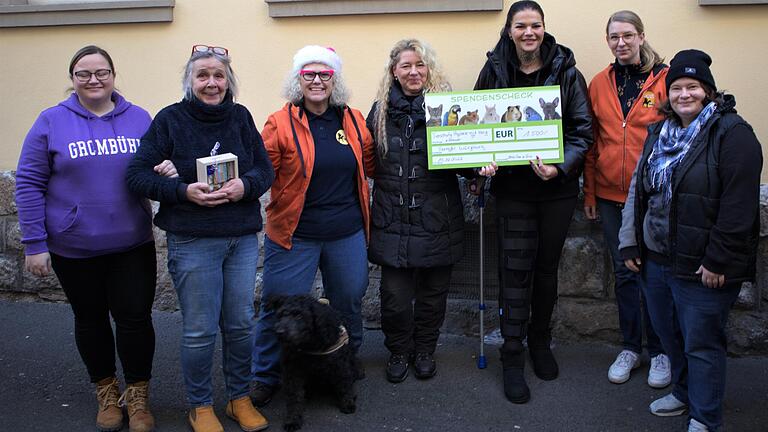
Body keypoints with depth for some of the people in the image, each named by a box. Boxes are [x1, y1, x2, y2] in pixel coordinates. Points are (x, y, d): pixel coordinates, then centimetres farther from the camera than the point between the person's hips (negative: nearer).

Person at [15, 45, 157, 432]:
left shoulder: (139, 119, 3)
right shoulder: (51, 122, -3)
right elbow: (28, 184, -2)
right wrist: (34, 243, -7)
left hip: (132, 245, 1)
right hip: (74, 248, 0)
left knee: (135, 318, 1)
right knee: (90, 319, 13)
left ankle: (138, 395, 22)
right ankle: (106, 392, 33)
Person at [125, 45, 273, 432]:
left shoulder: (240, 117, 5)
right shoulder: (170, 119, -5)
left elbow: (265, 169, 6)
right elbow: (137, 175, -7)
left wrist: (245, 186, -15)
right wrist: (184, 191, -20)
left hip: (243, 239, 3)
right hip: (192, 241, -3)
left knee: (241, 323, 12)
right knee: (200, 330, 5)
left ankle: (240, 399, 31)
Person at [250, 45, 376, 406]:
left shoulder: (353, 120, 5)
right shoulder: (281, 123, -8)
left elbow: (371, 163, 17)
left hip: (347, 233, 4)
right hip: (294, 235, -4)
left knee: (349, 300, 18)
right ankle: (265, 376, 23)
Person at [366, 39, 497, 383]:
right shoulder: (381, 110, 6)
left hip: (436, 221, -1)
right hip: (393, 220, 1)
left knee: (433, 293, 12)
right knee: (395, 296, 2)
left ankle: (424, 349, 35)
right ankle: (399, 351, 27)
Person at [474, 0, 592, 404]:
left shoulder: (566, 72, -2)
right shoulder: (494, 70, 0)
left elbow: (583, 130, -4)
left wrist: (561, 166, -20)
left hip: (557, 188, 1)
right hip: (512, 186, -1)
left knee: (547, 266, 13)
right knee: (515, 270, -2)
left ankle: (540, 341, 33)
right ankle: (512, 358, 10)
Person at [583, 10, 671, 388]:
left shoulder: (666, 80, -4)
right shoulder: (600, 84, 6)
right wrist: (589, 193, 8)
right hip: (611, 196, 3)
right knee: (624, 272, 11)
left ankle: (660, 352, 22)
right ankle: (631, 347, 26)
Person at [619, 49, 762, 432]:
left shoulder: (731, 133, -12)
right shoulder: (659, 132, 12)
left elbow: (738, 204, -18)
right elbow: (638, 189, 15)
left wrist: (718, 260, -19)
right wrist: (630, 243, 10)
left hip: (702, 267, -7)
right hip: (655, 258, 7)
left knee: (701, 343, 3)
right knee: (669, 335, 20)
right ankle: (684, 392, 41)